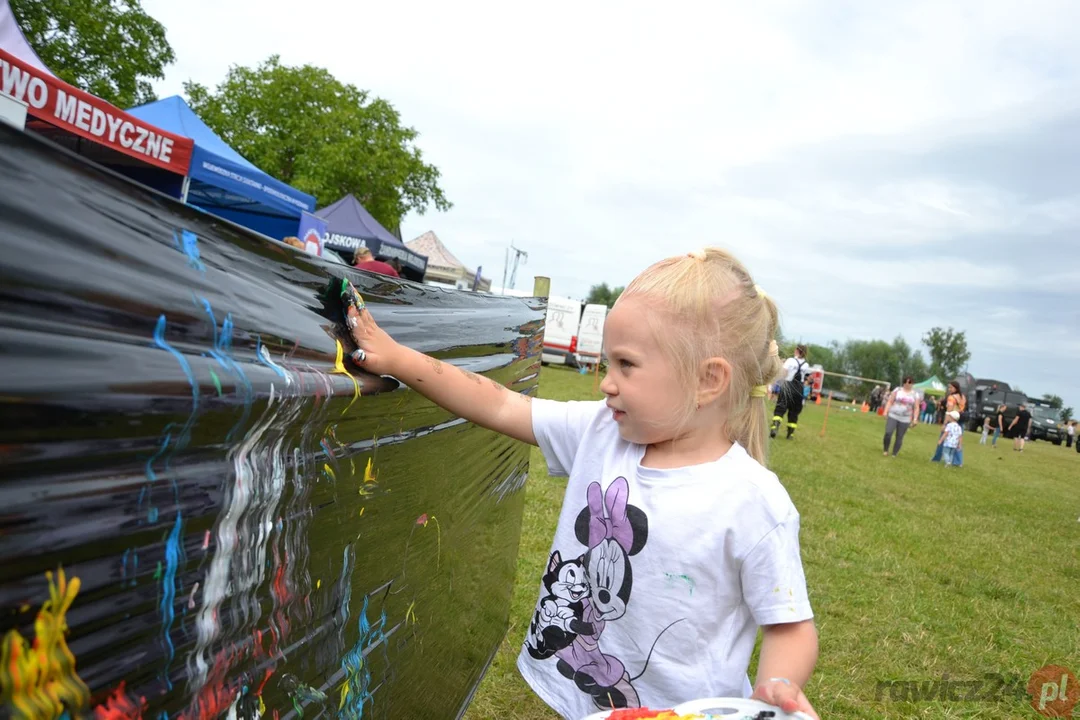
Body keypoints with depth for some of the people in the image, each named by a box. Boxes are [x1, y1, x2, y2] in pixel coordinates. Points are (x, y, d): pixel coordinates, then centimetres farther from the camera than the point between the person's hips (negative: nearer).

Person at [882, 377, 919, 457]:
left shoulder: (915, 394, 5)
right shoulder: (897, 390, 3)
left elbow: (916, 408, 5)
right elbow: (890, 401, 2)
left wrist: (915, 419, -5)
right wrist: (885, 412, -7)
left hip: (905, 419, 1)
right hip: (893, 416, -1)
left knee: (899, 438, 3)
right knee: (888, 433, -16)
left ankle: (894, 454, 13)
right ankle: (886, 450, 2)